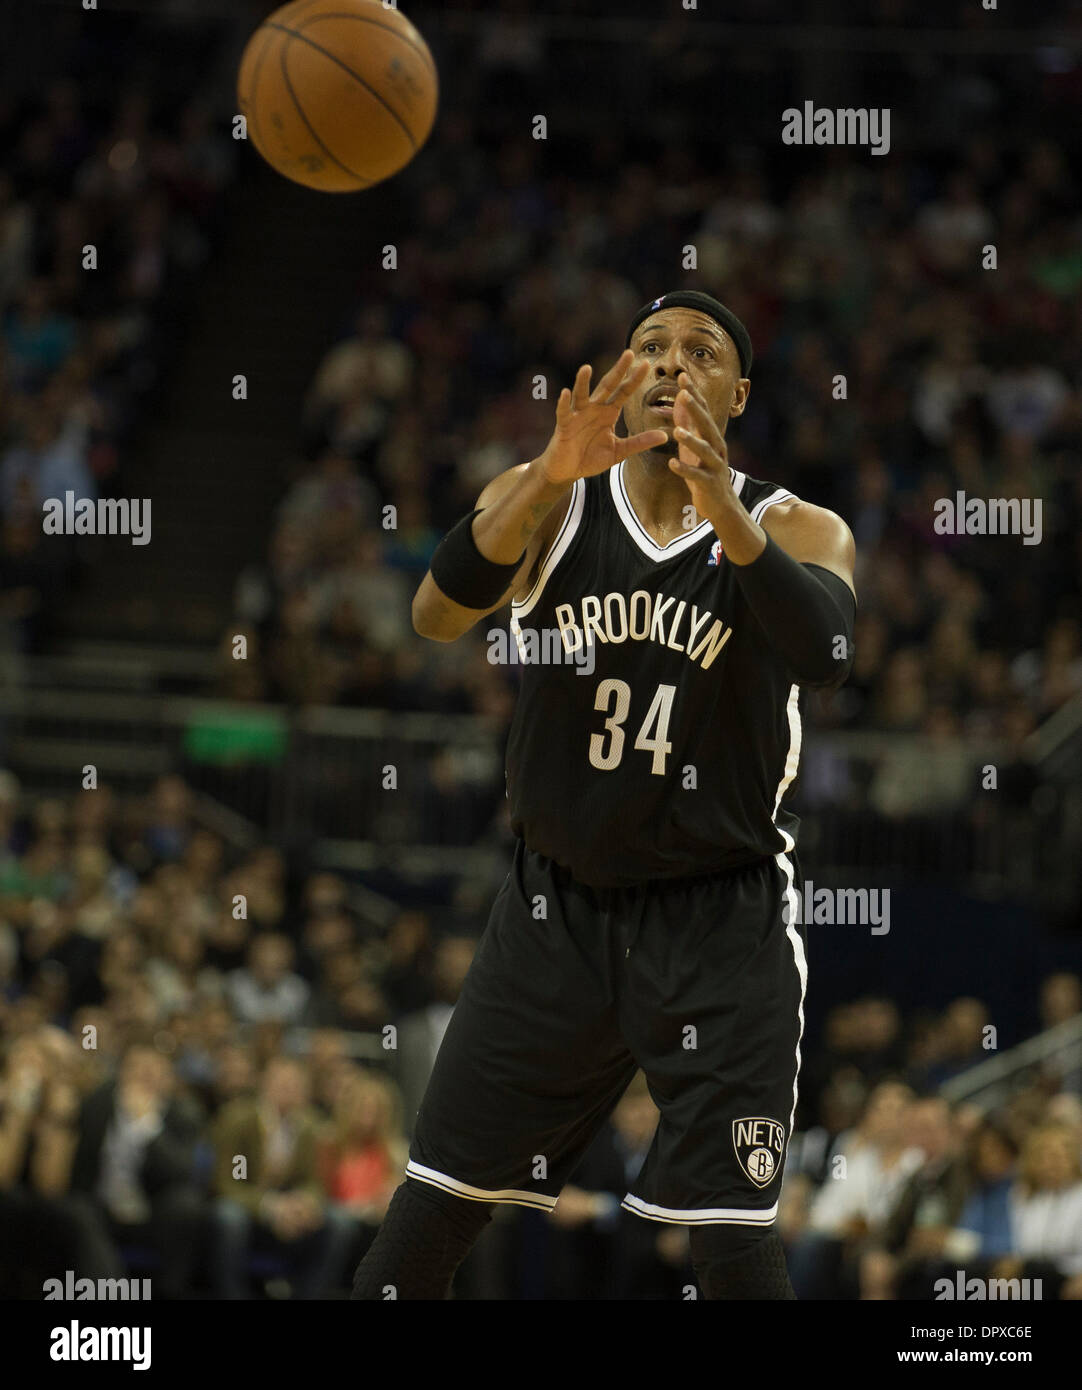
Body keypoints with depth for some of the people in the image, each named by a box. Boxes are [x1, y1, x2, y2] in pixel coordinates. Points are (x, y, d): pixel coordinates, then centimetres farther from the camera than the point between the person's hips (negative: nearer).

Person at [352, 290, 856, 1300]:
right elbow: (436, 616, -19)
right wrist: (553, 477, -34)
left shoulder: (798, 532, -5)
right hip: (555, 904, 2)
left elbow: (823, 654, -27)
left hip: (722, 919, -2)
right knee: (432, 1209, 5)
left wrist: (724, 511, -42)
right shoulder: (546, 499, -1)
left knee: (732, 1241, -9)